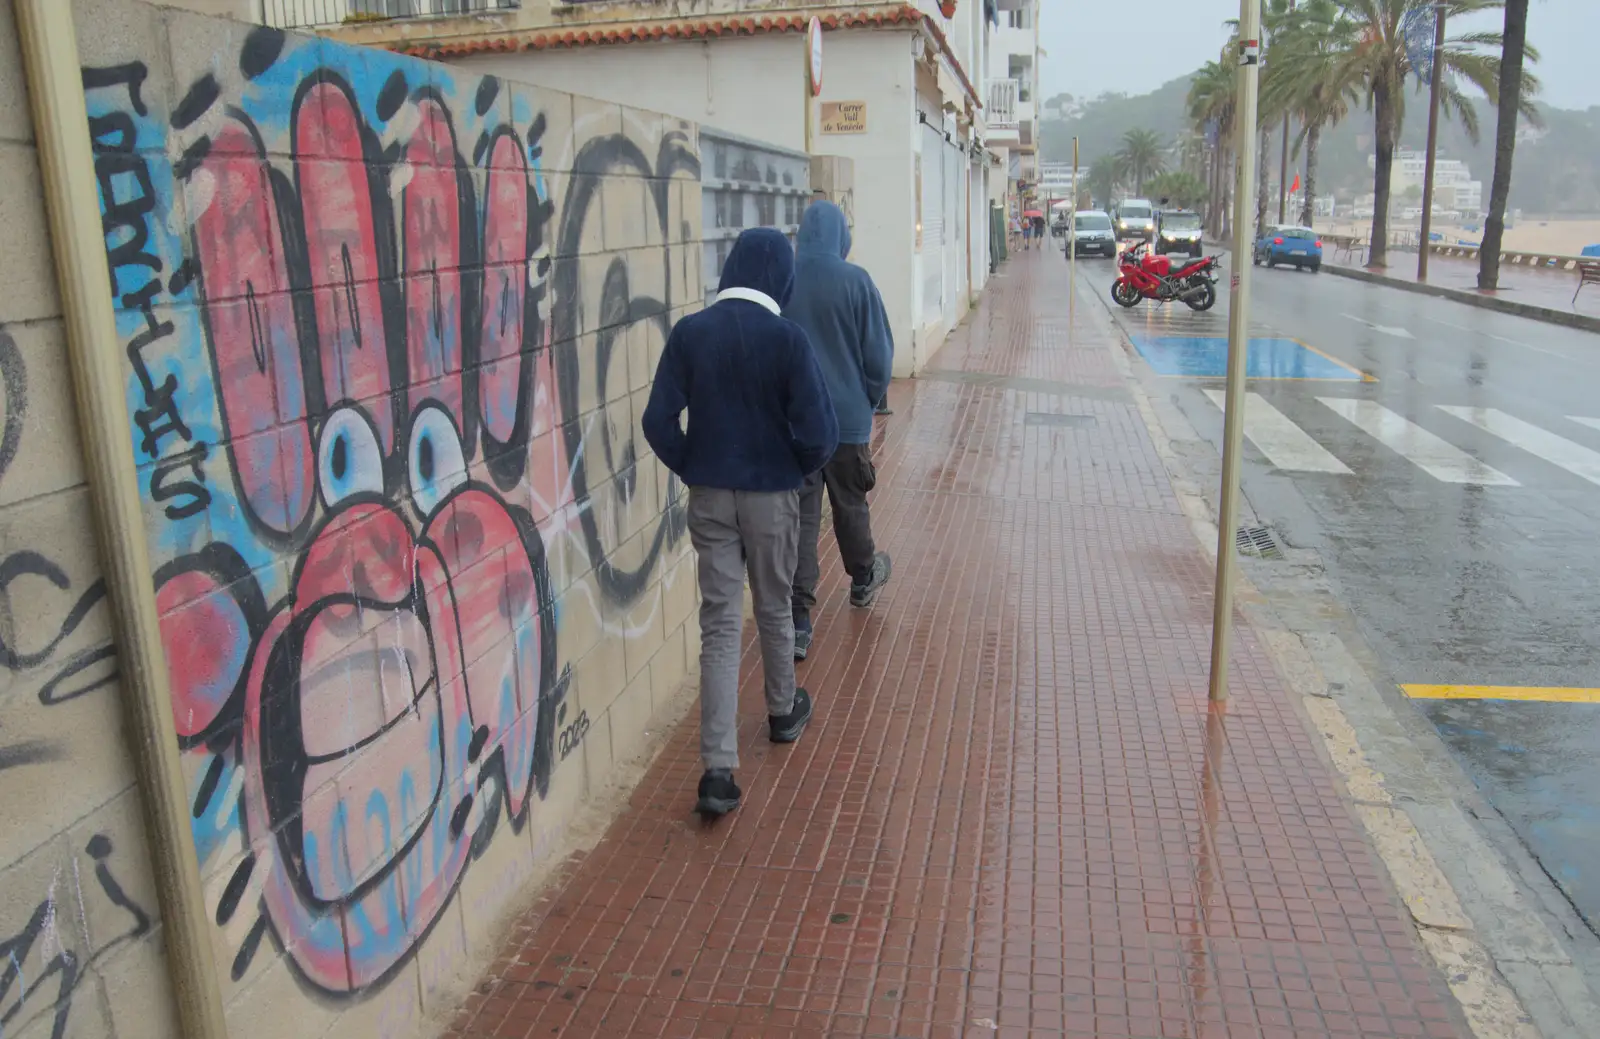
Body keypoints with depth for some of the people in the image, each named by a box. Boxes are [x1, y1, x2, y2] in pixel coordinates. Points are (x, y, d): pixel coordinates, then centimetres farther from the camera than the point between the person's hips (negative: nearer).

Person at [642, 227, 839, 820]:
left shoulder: (690, 333, -5)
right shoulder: (787, 338, -13)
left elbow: (659, 421, -7)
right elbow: (819, 433, -16)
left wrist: (691, 469, 8)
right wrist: (798, 469, 4)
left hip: (708, 498, 2)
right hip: (771, 497, -2)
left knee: (719, 623, 4)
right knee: (774, 609, 19)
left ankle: (718, 771, -2)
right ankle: (783, 713, 43)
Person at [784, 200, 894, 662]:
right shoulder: (855, 282, -9)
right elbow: (878, 354, -6)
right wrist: (869, 400, 11)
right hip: (847, 417, -1)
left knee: (799, 517, 2)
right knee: (850, 505, 19)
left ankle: (797, 623, -2)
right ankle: (863, 579, 43)